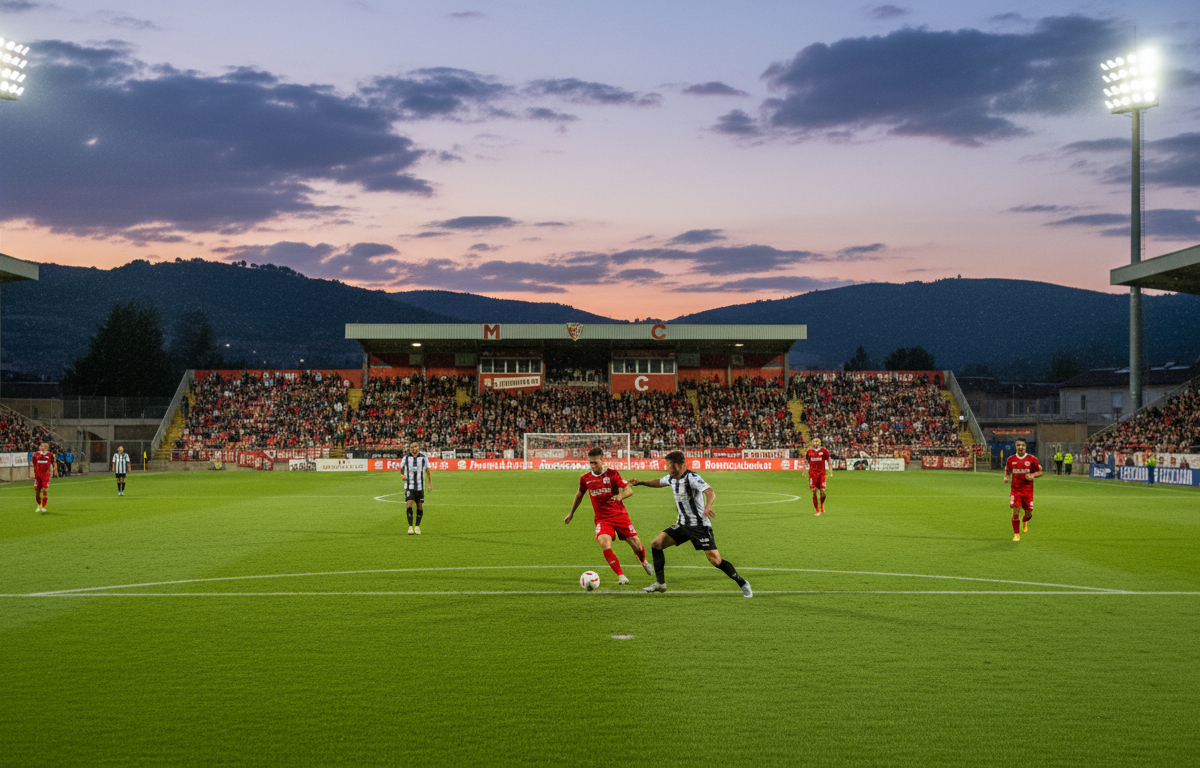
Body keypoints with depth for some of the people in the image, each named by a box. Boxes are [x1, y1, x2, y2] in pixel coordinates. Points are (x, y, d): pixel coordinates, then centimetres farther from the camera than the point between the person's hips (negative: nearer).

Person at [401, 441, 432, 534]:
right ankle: (410, 526, -10)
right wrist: (402, 475, -12)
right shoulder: (406, 458, 1)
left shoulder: (424, 458, 2)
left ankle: (417, 526, 20)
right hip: (409, 486, -1)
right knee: (409, 504, -15)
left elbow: (427, 471, 11)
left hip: (420, 487, 1)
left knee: (420, 506, 4)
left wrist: (430, 483, 8)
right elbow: (401, 469, 11)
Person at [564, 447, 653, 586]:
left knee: (637, 545, 1)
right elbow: (579, 494, 21)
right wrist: (571, 513, 29)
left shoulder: (612, 474, -5)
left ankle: (643, 561, 38)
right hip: (602, 519, 1)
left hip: (620, 515, -1)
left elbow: (629, 489, -8)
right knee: (605, 545, -26)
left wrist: (620, 496, -30)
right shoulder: (585, 478, 3)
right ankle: (621, 576, -12)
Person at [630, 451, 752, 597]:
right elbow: (658, 482, 29)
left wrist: (707, 506, -55)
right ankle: (660, 584, 7)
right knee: (656, 543, -2)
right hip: (682, 524, 8)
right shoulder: (671, 478, 5)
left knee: (715, 560, -14)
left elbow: (710, 492, -36)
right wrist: (640, 482, 23)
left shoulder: (692, 477, -20)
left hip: (700, 526, -8)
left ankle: (743, 583, 6)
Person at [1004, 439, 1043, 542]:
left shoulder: (1032, 459, -2)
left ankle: (1025, 521, 44)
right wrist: (1006, 477, -4)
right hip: (1015, 489, 0)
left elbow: (1040, 472, 6)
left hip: (1028, 490, 0)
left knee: (1028, 513, 5)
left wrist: (1033, 475, -14)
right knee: (1015, 512, -10)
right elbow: (1007, 471, 17)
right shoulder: (1011, 459, 3)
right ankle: (1016, 534, 3)